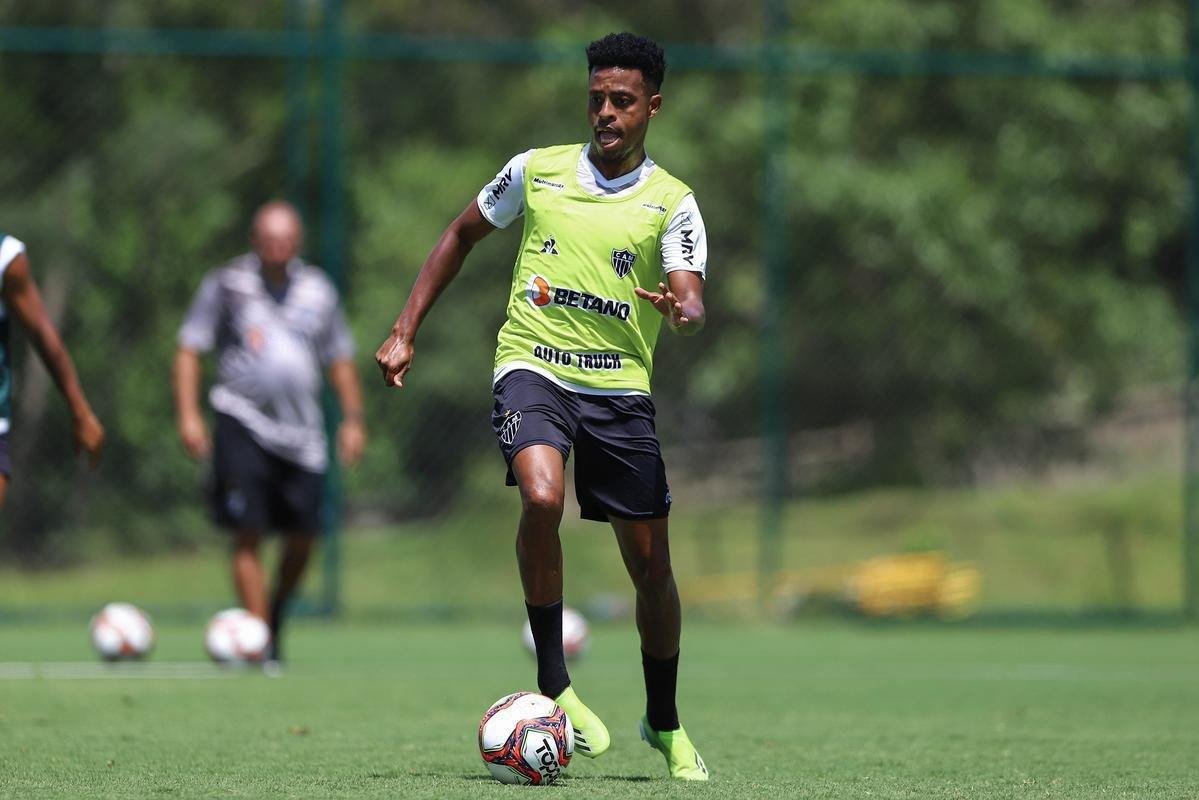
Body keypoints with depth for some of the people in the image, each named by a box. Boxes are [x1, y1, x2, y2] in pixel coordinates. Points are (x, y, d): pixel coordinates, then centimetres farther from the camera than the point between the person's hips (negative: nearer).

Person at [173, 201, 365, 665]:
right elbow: (188, 351, 3)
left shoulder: (318, 290, 11)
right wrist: (188, 414, -7)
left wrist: (353, 419, 14)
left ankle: (276, 611, 29)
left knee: (302, 539, 2)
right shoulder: (226, 285, 2)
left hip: (302, 433, 3)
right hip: (242, 424, -3)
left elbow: (340, 360, 21)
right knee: (248, 535, -10)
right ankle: (261, 642, -7)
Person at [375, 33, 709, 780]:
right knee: (541, 497, -31)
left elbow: (693, 302, -11)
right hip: (533, 368, -1)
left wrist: (683, 312, -36)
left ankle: (665, 723, 27)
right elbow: (462, 235, 18)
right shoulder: (538, 170, 5)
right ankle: (554, 685, -18)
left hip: (620, 387, 1)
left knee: (651, 563, 4)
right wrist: (405, 332, 14)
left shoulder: (671, 202, 1)